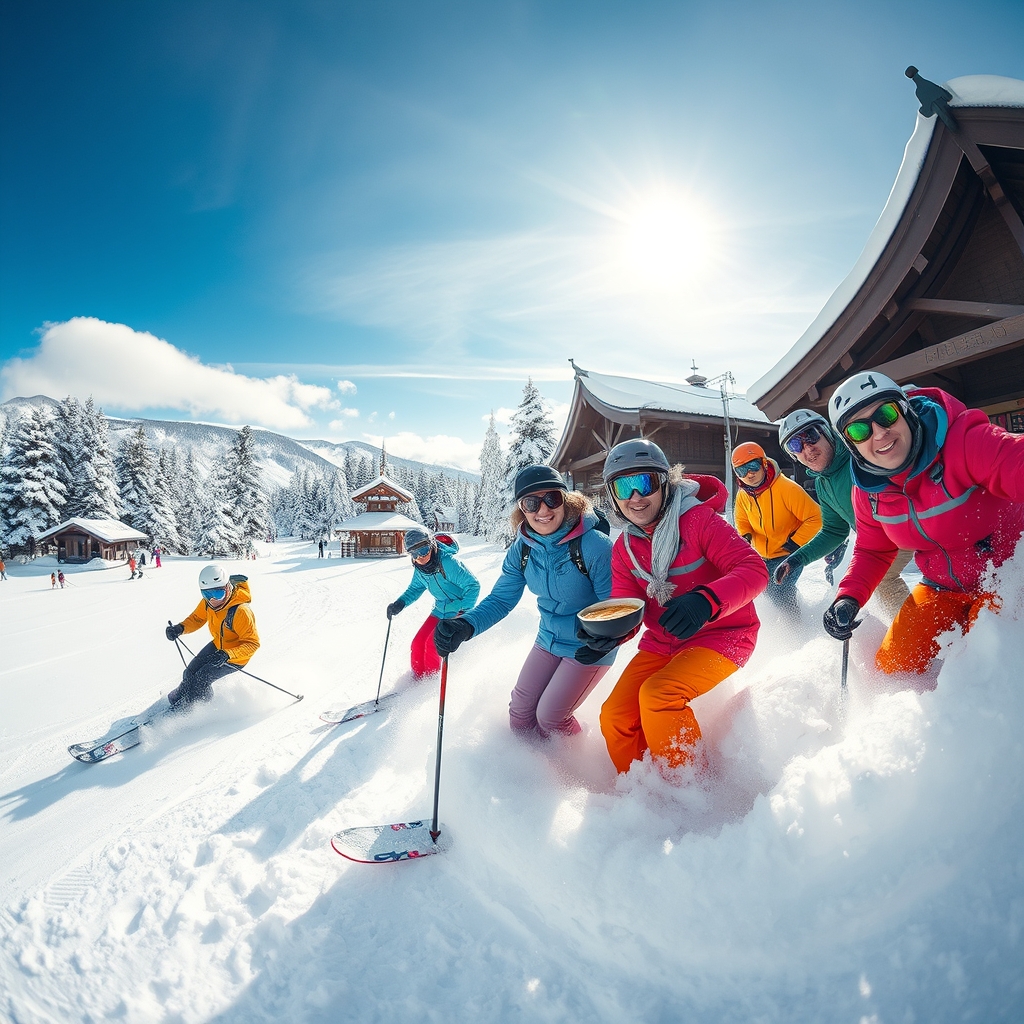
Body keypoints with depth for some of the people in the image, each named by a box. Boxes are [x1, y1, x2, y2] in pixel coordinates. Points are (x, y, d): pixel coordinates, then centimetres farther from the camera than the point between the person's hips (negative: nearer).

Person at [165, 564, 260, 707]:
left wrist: (227, 655, -45)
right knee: (190, 673, 11)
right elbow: (197, 618, 3)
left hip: (236, 656, -7)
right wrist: (180, 628, -17)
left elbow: (253, 644, -32)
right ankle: (177, 700, 43)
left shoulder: (240, 611, -37)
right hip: (218, 646, 7)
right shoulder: (208, 601, -16)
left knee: (201, 679, -9)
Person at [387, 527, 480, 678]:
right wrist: (400, 603, -5)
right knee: (418, 643, 2)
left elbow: (473, 585, -25)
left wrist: (463, 612, -31)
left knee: (433, 643, -17)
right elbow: (415, 589, 12)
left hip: (458, 610, -7)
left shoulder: (448, 562, -29)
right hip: (440, 610, 7)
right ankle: (418, 679, 22)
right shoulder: (419, 568, -5)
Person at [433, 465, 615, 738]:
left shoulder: (594, 545, -28)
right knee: (520, 710, 10)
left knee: (550, 716, -4)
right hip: (549, 640, 6)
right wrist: (466, 625, -27)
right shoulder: (522, 549, -10)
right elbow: (501, 598, -8)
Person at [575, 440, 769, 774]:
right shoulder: (624, 547, 1)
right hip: (662, 643, 6)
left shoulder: (697, 519, -18)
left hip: (721, 635, -6)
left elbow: (754, 569, -25)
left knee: (658, 694, -29)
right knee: (615, 717, -6)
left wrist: (707, 600, -44)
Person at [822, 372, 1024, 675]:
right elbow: (872, 551, 4)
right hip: (942, 590, 5)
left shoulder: (963, 441, -27)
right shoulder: (867, 490, -10)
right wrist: (849, 597, -12)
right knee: (893, 665, 2)